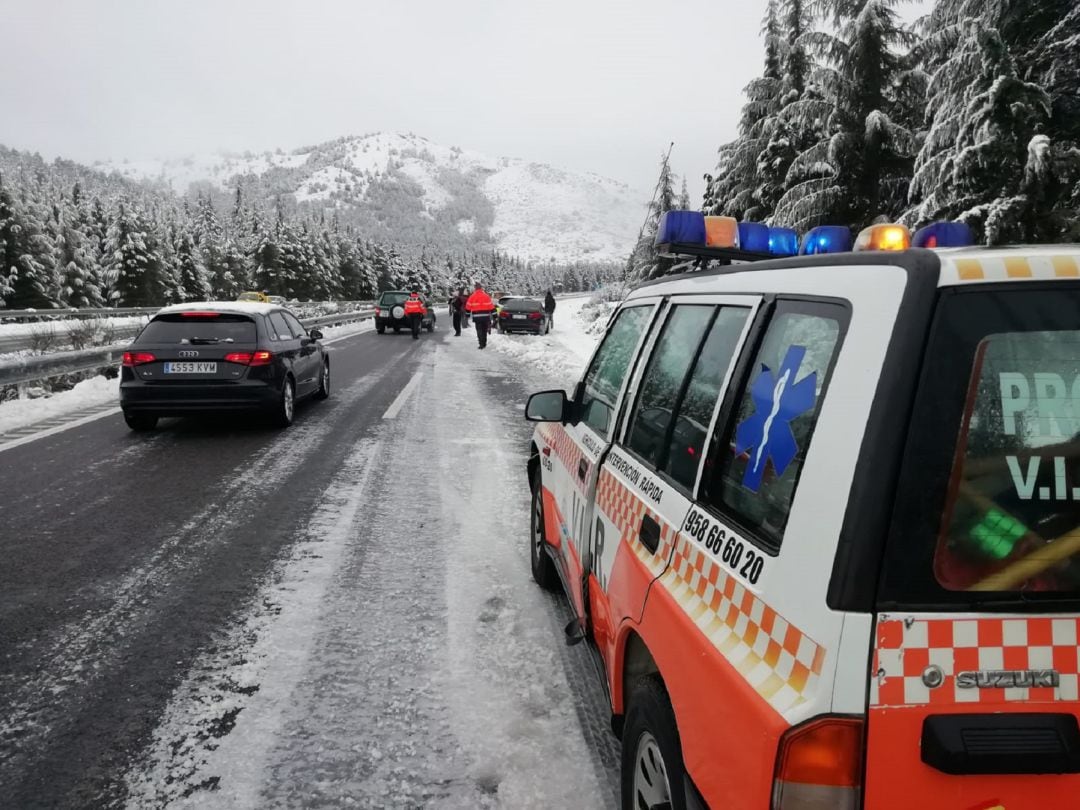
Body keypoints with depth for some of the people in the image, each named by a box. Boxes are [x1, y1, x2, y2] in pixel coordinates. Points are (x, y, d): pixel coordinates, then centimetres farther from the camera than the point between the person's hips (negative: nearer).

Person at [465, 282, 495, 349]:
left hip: (477, 316, -1)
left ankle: (481, 344, -10)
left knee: (479, 330, 0)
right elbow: (491, 306, -2)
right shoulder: (486, 296, -2)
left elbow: (468, 307, 5)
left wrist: (468, 312, 22)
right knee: (484, 330, 15)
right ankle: (484, 343, 25)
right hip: (485, 316, 1)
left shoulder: (472, 297, -2)